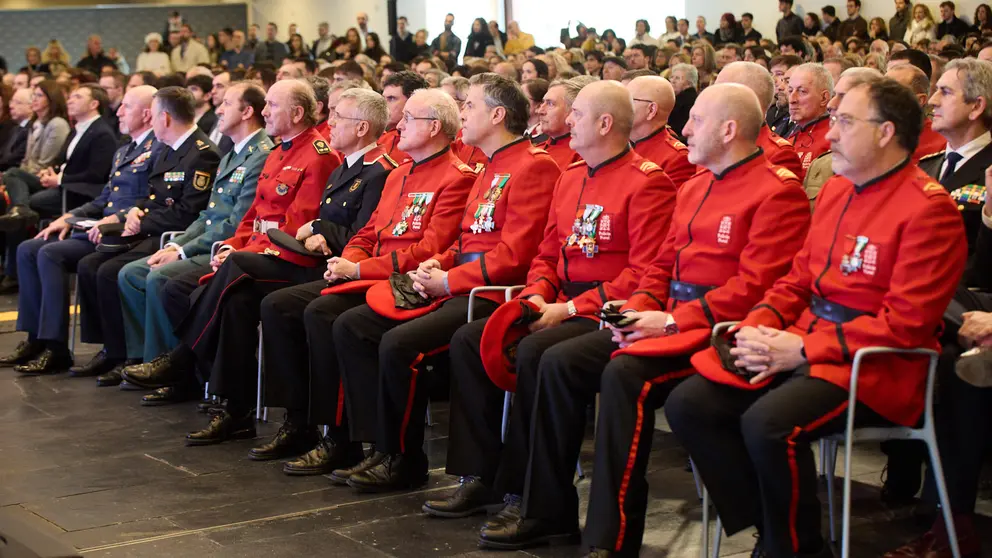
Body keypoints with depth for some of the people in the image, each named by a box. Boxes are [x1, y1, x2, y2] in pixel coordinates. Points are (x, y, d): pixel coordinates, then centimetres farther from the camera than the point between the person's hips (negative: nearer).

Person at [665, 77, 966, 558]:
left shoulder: (928, 207, -11)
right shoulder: (835, 191, 14)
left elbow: (907, 322, -17)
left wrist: (804, 349, -19)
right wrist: (757, 328, -3)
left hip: (875, 364, -8)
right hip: (804, 343, 8)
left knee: (768, 425, -33)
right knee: (687, 405, -8)